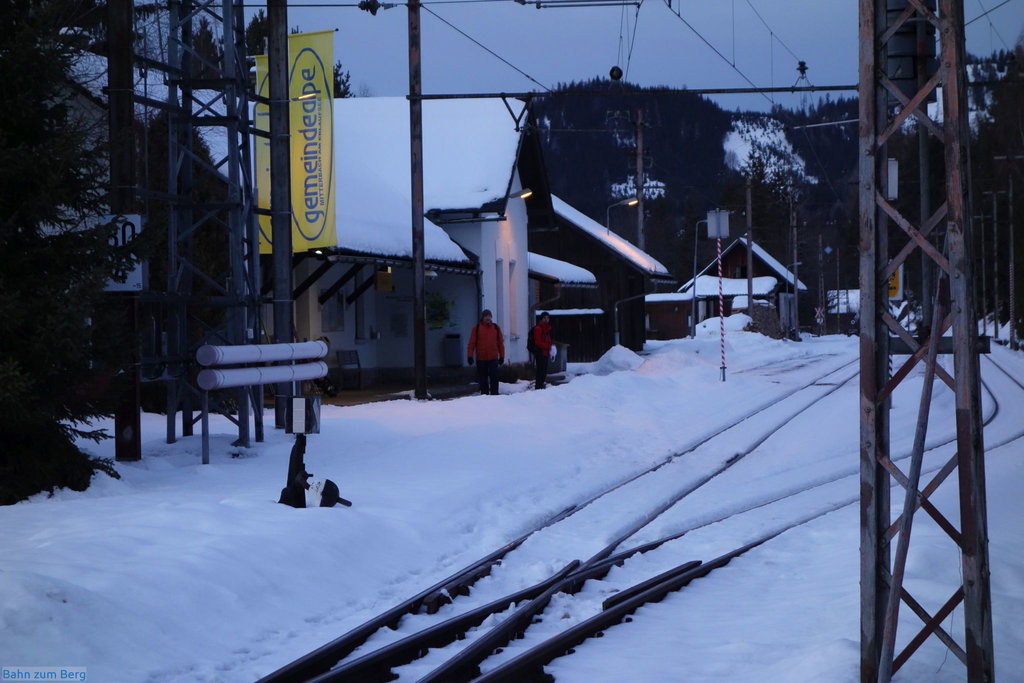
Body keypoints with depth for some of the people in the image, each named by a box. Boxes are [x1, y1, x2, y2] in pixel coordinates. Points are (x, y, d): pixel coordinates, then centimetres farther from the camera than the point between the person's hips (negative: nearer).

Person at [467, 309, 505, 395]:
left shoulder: (496, 328, 8)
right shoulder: (477, 328, 3)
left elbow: (500, 343, 11)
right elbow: (472, 343, 0)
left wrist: (502, 356, 8)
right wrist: (469, 356, -6)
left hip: (493, 358, 0)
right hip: (481, 359, 0)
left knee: (494, 378, -8)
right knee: (483, 378, 6)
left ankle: (494, 395, -6)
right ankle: (484, 396, 13)